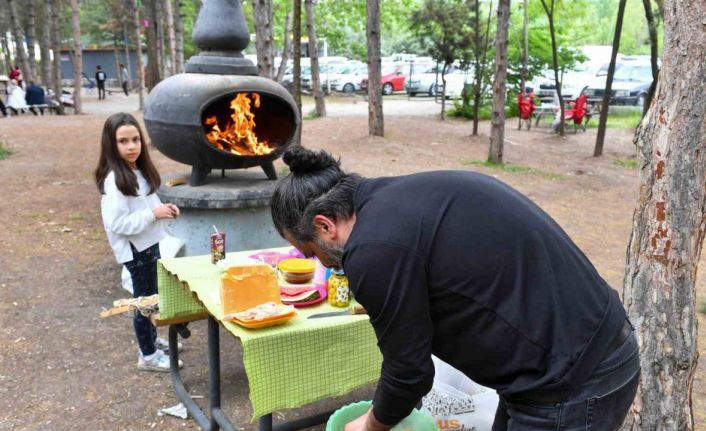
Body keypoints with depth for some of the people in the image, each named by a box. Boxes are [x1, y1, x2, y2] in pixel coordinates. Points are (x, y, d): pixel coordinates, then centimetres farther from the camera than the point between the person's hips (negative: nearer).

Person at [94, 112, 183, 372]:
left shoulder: (140, 171, 5)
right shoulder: (114, 180, -22)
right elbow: (118, 223, -25)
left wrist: (163, 209, 1)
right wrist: (154, 214, -23)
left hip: (150, 243, 8)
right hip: (135, 248, -8)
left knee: (152, 297, 21)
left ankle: (152, 339, 39)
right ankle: (148, 356, 18)